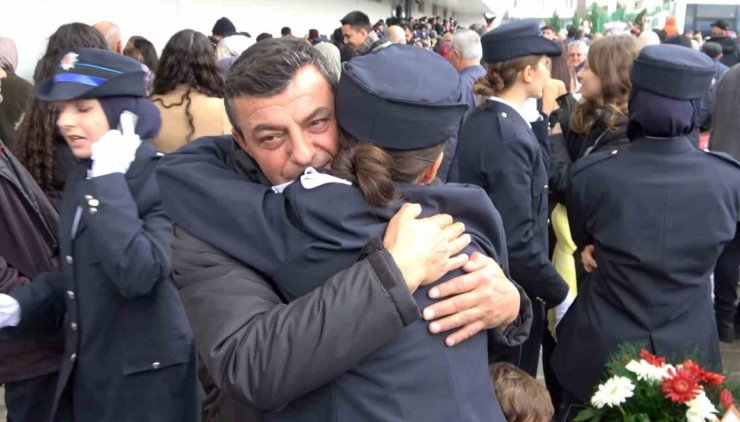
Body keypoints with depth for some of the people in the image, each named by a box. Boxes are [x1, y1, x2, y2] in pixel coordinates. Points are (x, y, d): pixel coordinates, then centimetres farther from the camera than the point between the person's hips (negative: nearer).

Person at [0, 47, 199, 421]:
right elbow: (75, 273, 14)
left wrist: (110, 179, -27)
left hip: (146, 375, -7)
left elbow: (138, 274, -32)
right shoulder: (82, 178, 5)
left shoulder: (161, 177, -18)